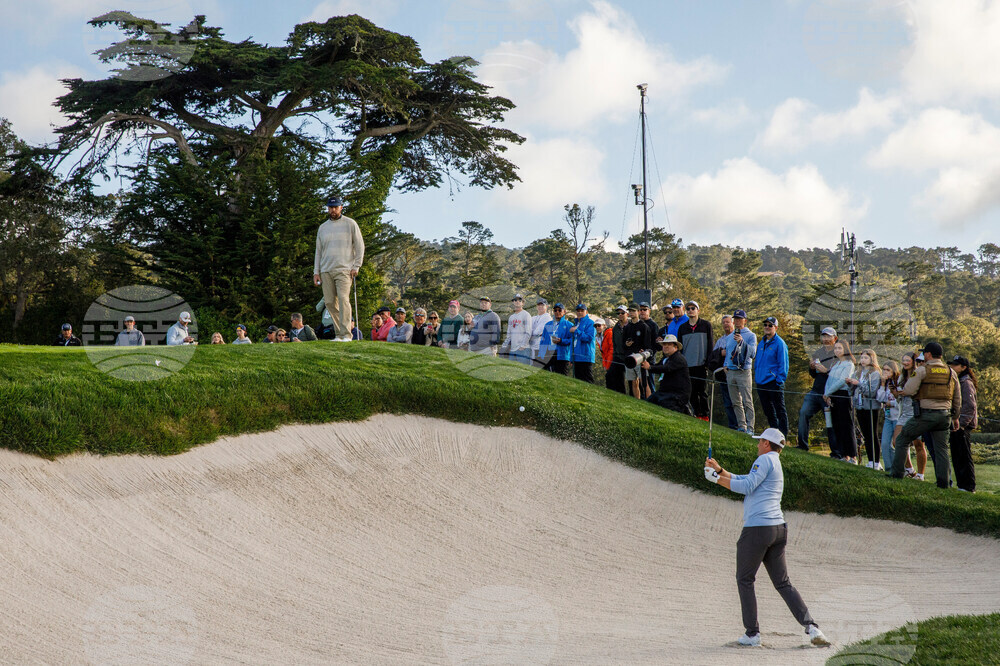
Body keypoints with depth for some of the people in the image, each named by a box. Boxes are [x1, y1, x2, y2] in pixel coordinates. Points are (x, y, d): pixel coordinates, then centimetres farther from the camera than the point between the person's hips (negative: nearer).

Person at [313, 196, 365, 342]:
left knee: (343, 299, -18)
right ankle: (339, 333, 7)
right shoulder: (322, 227, 17)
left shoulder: (350, 224, 5)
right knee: (330, 302, 0)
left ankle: (346, 335, -21)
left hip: (344, 269, -5)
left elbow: (359, 246, 3)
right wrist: (316, 272, 11)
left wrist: (356, 266, -6)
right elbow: (318, 251, 19)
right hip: (326, 270, 5)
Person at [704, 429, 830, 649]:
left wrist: (716, 479, -8)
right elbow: (743, 480, 32)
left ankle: (752, 634, 4)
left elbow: (746, 486, -14)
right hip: (778, 529, 8)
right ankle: (811, 626, -6)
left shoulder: (765, 459, -5)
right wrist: (719, 470, 31)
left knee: (744, 580, 5)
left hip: (757, 527, -8)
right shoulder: (775, 464, 24)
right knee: (783, 583, 8)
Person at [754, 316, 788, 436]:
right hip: (761, 382, 7)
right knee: (768, 410, 14)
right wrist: (756, 375, 14)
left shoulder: (779, 343, -8)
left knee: (779, 410, -2)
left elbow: (783, 363, -10)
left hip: (773, 382, -7)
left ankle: (783, 434, 1)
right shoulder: (761, 343, 14)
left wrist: (780, 380, -15)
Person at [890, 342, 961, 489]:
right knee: (941, 449, 9)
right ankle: (944, 481, 2)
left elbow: (908, 391, -9)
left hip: (926, 414, -5)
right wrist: (955, 417, 24)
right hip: (945, 415, 5)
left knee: (902, 439, 9)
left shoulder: (923, 370, -5)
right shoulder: (951, 372, 12)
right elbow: (957, 398, 16)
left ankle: (897, 472, 6)